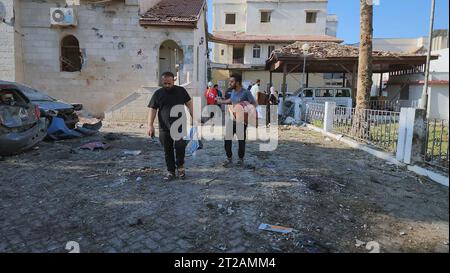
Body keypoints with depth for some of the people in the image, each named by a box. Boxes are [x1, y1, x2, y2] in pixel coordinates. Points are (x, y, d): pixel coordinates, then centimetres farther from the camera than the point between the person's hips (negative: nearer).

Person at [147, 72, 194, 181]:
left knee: (179, 145, -16)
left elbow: (189, 104, 9)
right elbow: (152, 109, 4)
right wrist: (150, 125, -5)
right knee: (168, 150, 7)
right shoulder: (158, 93, 6)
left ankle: (180, 166, 11)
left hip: (179, 125, -1)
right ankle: (170, 171, 23)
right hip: (164, 128, 2)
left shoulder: (181, 91, 6)